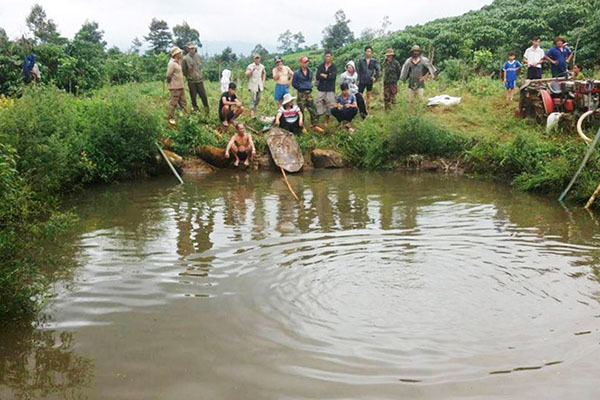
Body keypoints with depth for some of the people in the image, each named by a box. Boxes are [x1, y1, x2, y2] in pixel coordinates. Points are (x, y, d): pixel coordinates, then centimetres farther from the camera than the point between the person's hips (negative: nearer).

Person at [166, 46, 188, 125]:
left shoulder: (178, 62, 12)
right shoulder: (172, 63, -17)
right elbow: (168, 75, -19)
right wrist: (170, 82, -6)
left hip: (180, 86, 9)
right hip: (175, 87, -9)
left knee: (183, 102, 14)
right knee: (173, 103, -2)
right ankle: (170, 118, 6)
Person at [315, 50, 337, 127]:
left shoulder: (334, 67, 3)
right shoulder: (320, 67, 7)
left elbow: (332, 76, -13)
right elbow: (317, 77, -6)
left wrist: (323, 75, -4)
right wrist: (327, 76, -8)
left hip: (330, 90, -1)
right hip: (321, 89, 1)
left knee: (329, 105, 2)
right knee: (319, 104, -3)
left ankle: (326, 121, 14)